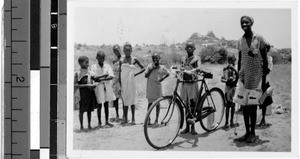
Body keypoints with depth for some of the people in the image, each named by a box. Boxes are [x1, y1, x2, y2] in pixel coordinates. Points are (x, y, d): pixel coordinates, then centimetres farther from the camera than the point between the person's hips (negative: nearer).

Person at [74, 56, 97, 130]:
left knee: (89, 109, 9)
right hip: (82, 93, -5)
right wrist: (86, 85, -20)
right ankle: (81, 126, 9)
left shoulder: (89, 72, 9)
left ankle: (89, 125, 18)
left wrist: (93, 85, -3)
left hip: (90, 93, 5)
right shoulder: (77, 74, -7)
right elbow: (75, 85, -12)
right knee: (82, 110, 0)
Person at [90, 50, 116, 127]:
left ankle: (107, 121, 15)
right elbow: (94, 78, -14)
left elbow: (111, 77, -6)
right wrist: (104, 75, -18)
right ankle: (99, 122, 11)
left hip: (107, 87, 3)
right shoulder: (94, 67, -2)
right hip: (98, 87, -3)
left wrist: (101, 79, -15)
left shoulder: (107, 66, 4)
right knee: (99, 105, 2)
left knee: (106, 104, 8)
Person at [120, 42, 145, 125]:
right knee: (125, 100, 5)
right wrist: (120, 85, 2)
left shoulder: (134, 60, 2)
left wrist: (136, 74, -3)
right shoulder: (121, 61, 5)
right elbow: (120, 73, 7)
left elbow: (143, 68, 9)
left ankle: (133, 119, 4)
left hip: (131, 82, -1)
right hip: (124, 82, 1)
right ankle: (125, 118, 12)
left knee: (132, 100, 0)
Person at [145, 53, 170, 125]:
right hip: (150, 87, 0)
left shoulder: (162, 67, 1)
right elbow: (146, 75, -4)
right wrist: (151, 69, -14)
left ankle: (156, 119, 13)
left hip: (158, 87, 0)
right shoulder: (150, 66, 0)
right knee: (150, 103, 3)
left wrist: (162, 78, 2)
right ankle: (148, 118, 11)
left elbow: (168, 74, 15)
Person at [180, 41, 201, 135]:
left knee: (192, 105, -4)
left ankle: (193, 127, 0)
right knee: (186, 106, 7)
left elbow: (199, 67, -16)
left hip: (193, 83, -4)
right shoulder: (184, 60, 16)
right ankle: (187, 127, 12)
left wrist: (194, 70, -35)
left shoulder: (196, 58, 1)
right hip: (184, 83, 4)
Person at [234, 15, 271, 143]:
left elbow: (264, 58, 0)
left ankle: (253, 133, 2)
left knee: (252, 105, -6)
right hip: (244, 75, 5)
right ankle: (247, 132, 12)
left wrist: (265, 71, -2)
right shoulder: (240, 41, 10)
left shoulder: (259, 39, -3)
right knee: (244, 105, 4)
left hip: (256, 75, -4)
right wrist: (238, 74, 13)